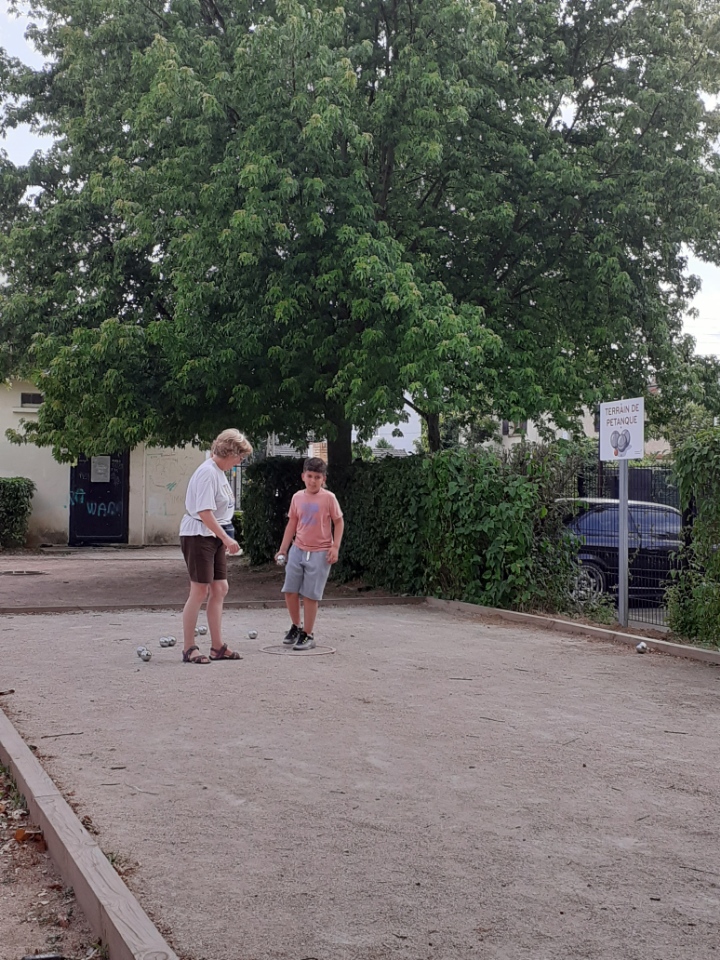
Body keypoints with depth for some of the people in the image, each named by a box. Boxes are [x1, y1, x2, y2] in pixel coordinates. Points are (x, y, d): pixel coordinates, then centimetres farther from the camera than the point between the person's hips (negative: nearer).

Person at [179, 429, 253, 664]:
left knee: (219, 588, 9)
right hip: (198, 536, -10)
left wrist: (225, 538, 16)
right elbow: (204, 512, -24)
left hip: (215, 536, 10)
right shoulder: (208, 472, -18)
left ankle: (217, 647, 14)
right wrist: (226, 538, -23)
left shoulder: (219, 472, 12)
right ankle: (189, 649, 4)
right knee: (200, 591, -5)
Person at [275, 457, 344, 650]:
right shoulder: (297, 497, 6)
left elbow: (339, 522, -1)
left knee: (310, 595, -2)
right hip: (298, 550, 4)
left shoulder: (329, 498, -6)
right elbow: (292, 523, 14)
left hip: (319, 553, -4)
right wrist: (283, 549, 12)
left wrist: (335, 547, -10)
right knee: (290, 590, 3)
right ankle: (296, 626, 25)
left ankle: (307, 635, 9)